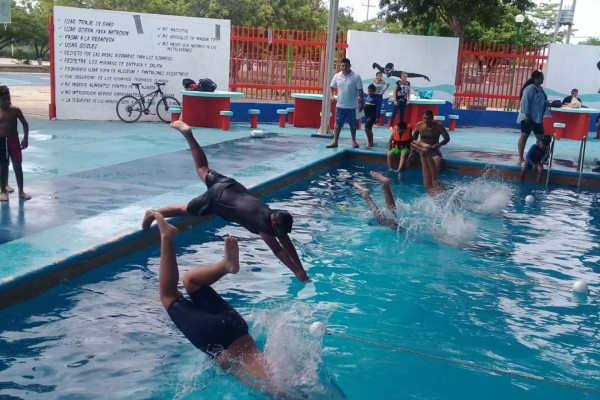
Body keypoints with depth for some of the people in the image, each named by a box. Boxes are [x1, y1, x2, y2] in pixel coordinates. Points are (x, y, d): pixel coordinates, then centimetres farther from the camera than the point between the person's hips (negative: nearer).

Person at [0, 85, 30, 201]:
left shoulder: (15, 110, -3)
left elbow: (25, 124, 3)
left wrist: (25, 139, -4)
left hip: (14, 141, 1)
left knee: (18, 166, 2)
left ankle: (21, 191, 10)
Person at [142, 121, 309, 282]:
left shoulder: (276, 217, -9)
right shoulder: (263, 225, -28)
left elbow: (287, 243, -4)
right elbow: (279, 251, -27)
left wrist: (301, 267, -6)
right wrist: (297, 271, -24)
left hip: (230, 186, 7)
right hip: (218, 197, -7)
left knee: (203, 170, 25)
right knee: (185, 209, 10)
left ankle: (187, 133, 32)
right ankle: (152, 215, 26)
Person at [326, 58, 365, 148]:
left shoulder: (356, 77, -8)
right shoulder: (337, 76, 1)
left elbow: (360, 90, -5)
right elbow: (331, 86, 13)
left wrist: (361, 102, -8)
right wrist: (332, 95, -4)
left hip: (352, 106, -2)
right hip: (340, 105, 2)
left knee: (353, 124, 9)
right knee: (337, 124, 4)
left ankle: (354, 141, 24)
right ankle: (335, 142, 9)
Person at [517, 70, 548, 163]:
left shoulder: (540, 89, 14)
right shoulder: (530, 88, -15)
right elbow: (525, 102, -21)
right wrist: (527, 115, -23)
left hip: (537, 118, 10)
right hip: (529, 117, -10)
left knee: (541, 137, 9)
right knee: (524, 136, -2)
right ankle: (521, 157, 3)